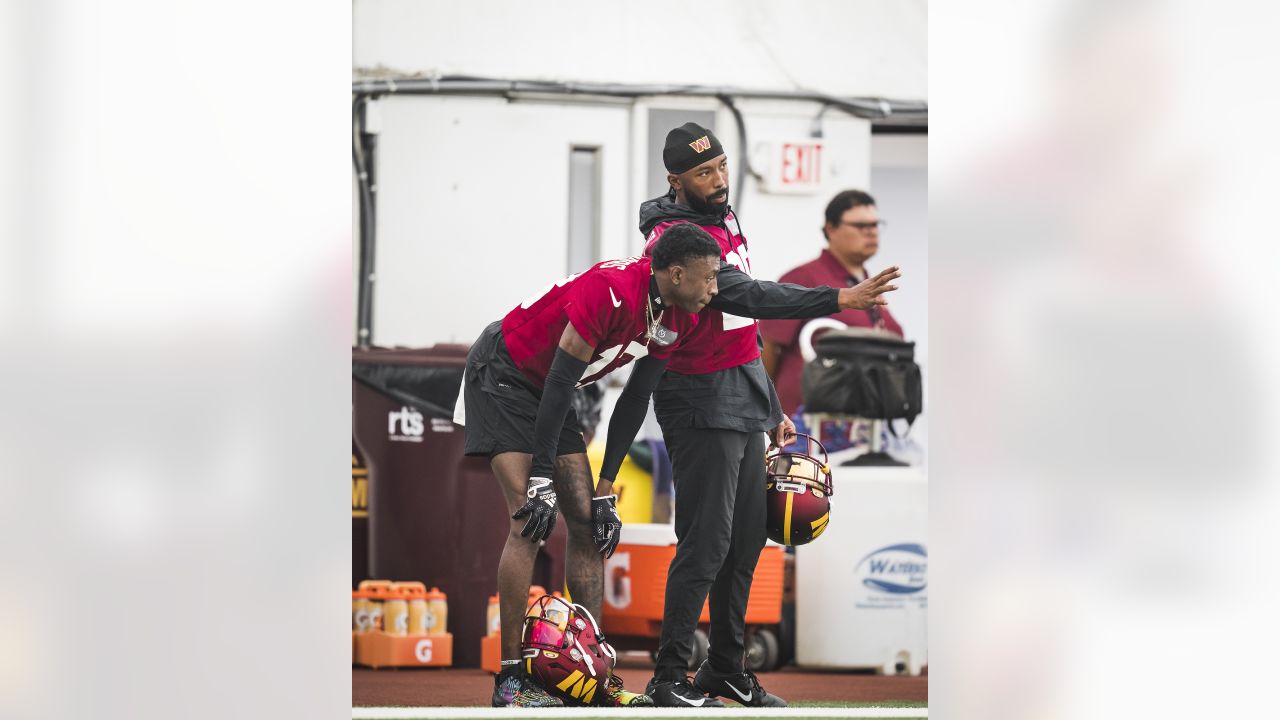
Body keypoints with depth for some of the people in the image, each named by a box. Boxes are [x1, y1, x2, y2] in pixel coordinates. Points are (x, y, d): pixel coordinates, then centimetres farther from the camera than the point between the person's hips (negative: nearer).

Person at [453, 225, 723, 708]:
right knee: (530, 521, -17)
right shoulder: (610, 291, -32)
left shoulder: (678, 321, -6)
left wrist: (606, 490, 3)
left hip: (550, 391, 9)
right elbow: (560, 381, -29)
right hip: (503, 374, -9)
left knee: (587, 522, 3)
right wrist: (541, 481, -26)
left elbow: (634, 401, 4)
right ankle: (510, 678, -15)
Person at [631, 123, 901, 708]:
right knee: (706, 544, -10)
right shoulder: (675, 236, -16)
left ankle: (726, 669, 20)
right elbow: (744, 297, -30)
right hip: (702, 407, -9)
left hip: (744, 406, 9)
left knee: (747, 539, 11)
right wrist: (837, 300, -36)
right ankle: (669, 678, -5)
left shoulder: (725, 223, 15)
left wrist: (772, 409, 24)